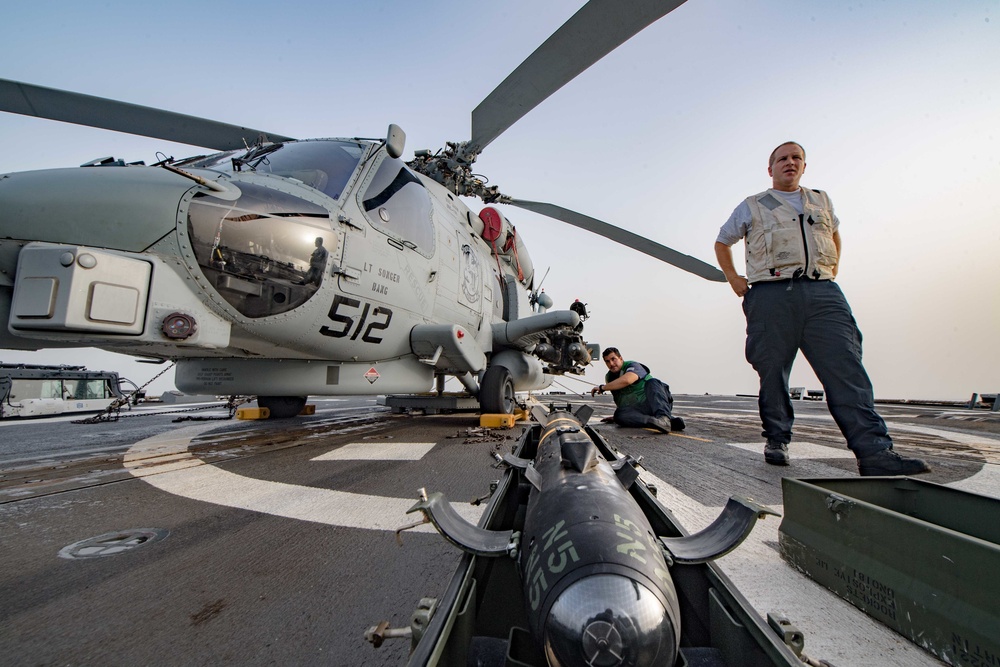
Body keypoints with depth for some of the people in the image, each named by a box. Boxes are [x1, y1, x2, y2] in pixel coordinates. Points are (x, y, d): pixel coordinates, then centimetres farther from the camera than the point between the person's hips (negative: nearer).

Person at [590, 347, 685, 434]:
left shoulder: (633, 366, -6)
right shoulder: (609, 377, 18)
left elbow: (626, 380, -29)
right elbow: (618, 400, 31)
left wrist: (602, 387, -20)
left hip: (656, 403, -5)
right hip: (639, 411, 5)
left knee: (652, 382, -33)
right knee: (619, 414, -28)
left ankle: (664, 417, -55)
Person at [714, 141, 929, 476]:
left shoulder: (821, 201, 25)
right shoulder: (751, 207, 17)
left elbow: (835, 232, 42)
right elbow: (722, 242, 24)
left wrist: (833, 267, 26)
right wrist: (734, 279, 12)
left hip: (822, 293, 2)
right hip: (771, 295, -2)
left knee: (846, 369, -10)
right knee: (773, 372, -1)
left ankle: (874, 452, -12)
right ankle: (777, 440, 12)